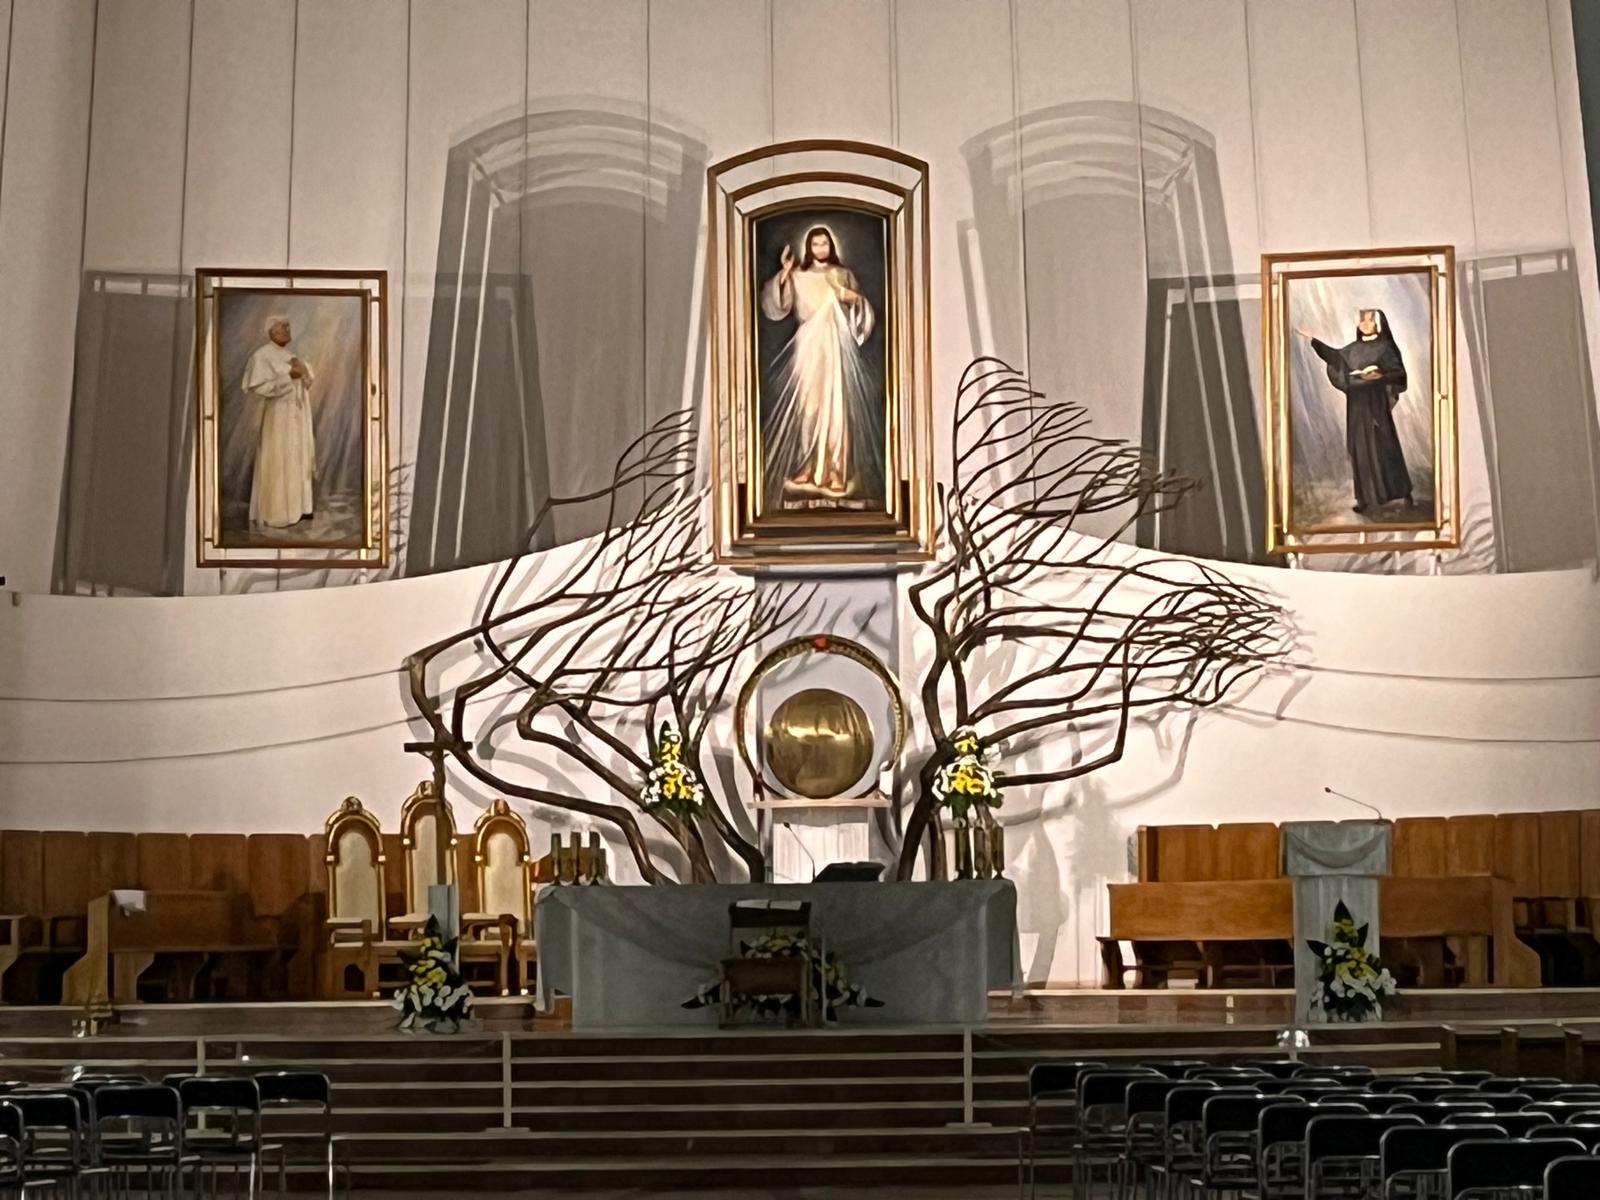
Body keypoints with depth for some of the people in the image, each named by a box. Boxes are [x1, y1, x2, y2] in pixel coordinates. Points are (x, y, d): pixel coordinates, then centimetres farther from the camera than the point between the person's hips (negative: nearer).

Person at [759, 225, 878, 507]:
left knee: (837, 406, -5)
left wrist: (856, 299, -9)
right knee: (808, 404, -4)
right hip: (809, 345, 0)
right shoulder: (798, 276, 8)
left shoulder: (844, 274, 11)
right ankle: (808, 470, 2)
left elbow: (862, 313, 12)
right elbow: (778, 307, -3)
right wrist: (782, 275, -14)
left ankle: (836, 472, -3)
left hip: (837, 346, 0)